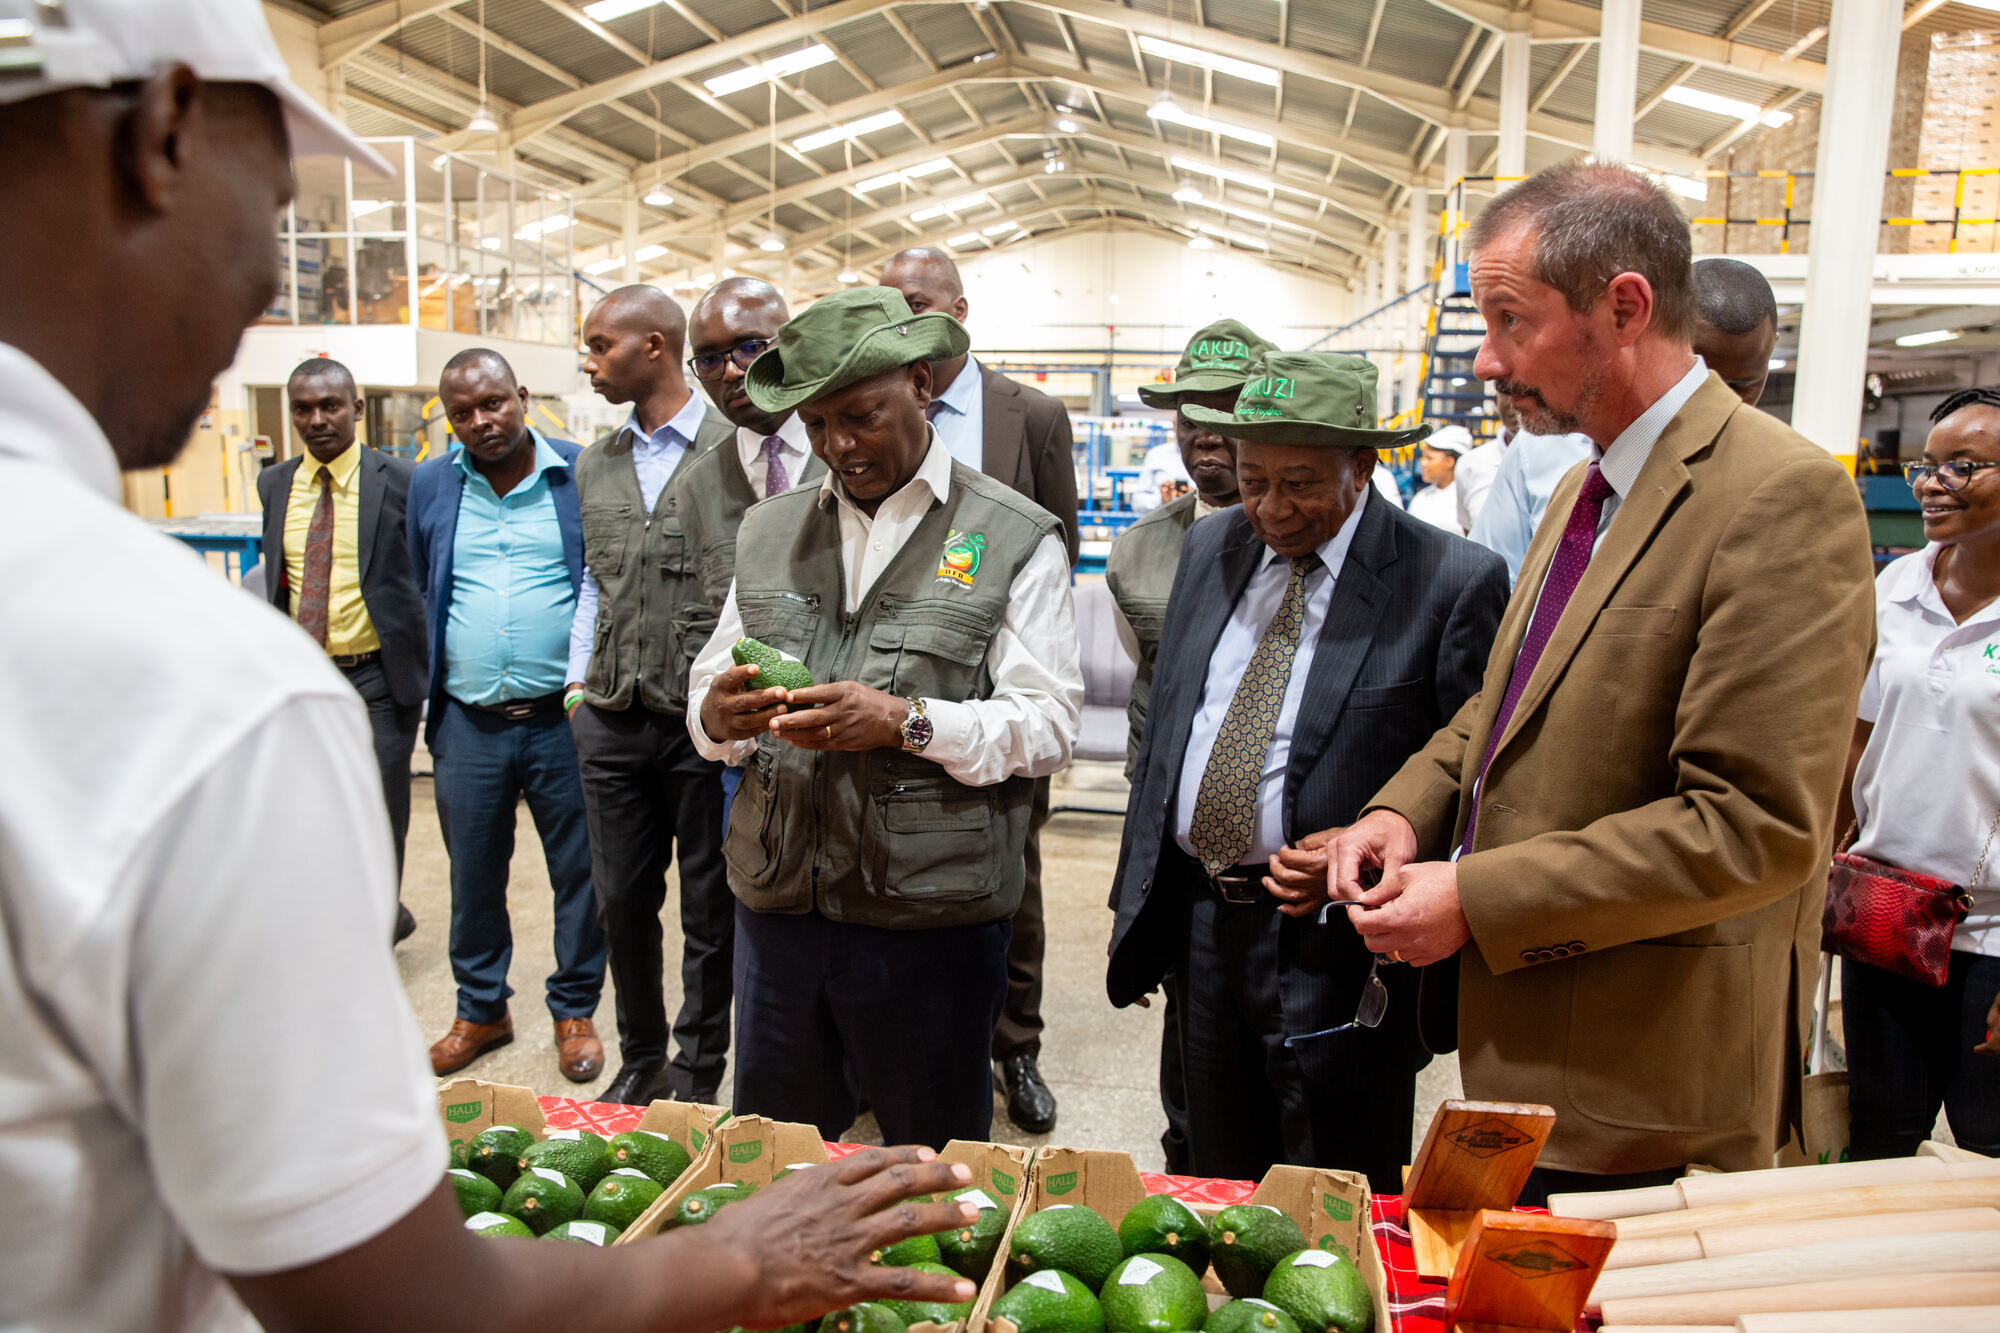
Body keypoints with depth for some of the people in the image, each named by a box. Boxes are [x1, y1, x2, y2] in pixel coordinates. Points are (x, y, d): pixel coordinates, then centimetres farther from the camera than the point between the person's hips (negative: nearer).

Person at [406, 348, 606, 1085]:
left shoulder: (583, 473, -2)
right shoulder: (429, 486, 8)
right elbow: (418, 596, 15)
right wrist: (429, 700, 12)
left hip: (565, 718, -2)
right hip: (469, 723, 3)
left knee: (580, 872, 7)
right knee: (473, 876, 13)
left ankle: (575, 1011, 24)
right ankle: (481, 1010, 31)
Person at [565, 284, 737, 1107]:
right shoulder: (595, 465, 12)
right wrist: (578, 677, 12)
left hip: (705, 722, -5)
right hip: (610, 721, 5)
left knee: (709, 908, 8)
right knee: (622, 898, 13)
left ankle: (698, 1074, 25)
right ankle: (640, 1058, 32)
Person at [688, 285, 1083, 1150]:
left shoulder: (1016, 540, -2)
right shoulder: (768, 531, 11)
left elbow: (1050, 724, -8)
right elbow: (708, 689, 10)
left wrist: (909, 722, -22)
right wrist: (719, 714, -14)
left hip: (931, 916, -3)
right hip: (777, 905, 4)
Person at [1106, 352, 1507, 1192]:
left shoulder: (1453, 580, -11)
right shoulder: (1210, 549, 6)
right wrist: (1134, 900, 11)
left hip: (1335, 946, -5)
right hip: (1201, 923, 5)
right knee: (1218, 1199, 22)